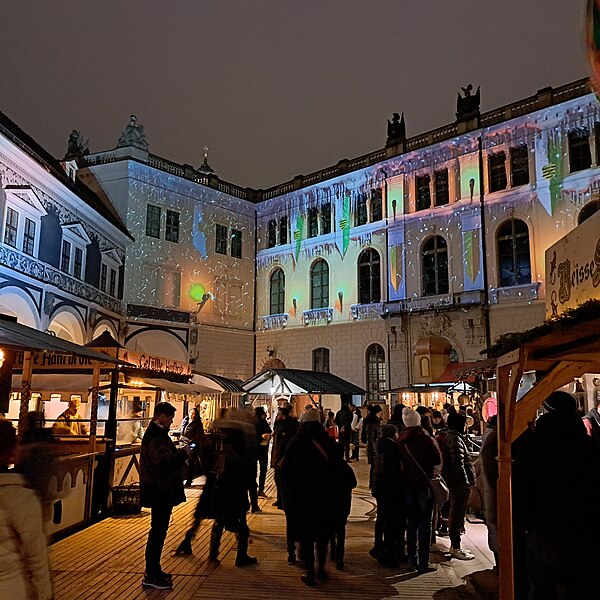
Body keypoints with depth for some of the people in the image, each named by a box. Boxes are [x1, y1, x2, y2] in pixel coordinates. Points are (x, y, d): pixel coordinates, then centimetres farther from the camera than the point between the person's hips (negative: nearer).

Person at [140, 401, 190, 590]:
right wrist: (184, 453, -17)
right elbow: (168, 464, -29)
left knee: (158, 530, 18)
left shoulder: (157, 433, 11)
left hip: (161, 490, 11)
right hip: (160, 491, -11)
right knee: (158, 531, -1)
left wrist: (179, 452, 7)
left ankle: (153, 571, 29)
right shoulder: (156, 437, -23)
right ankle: (151, 576, 9)